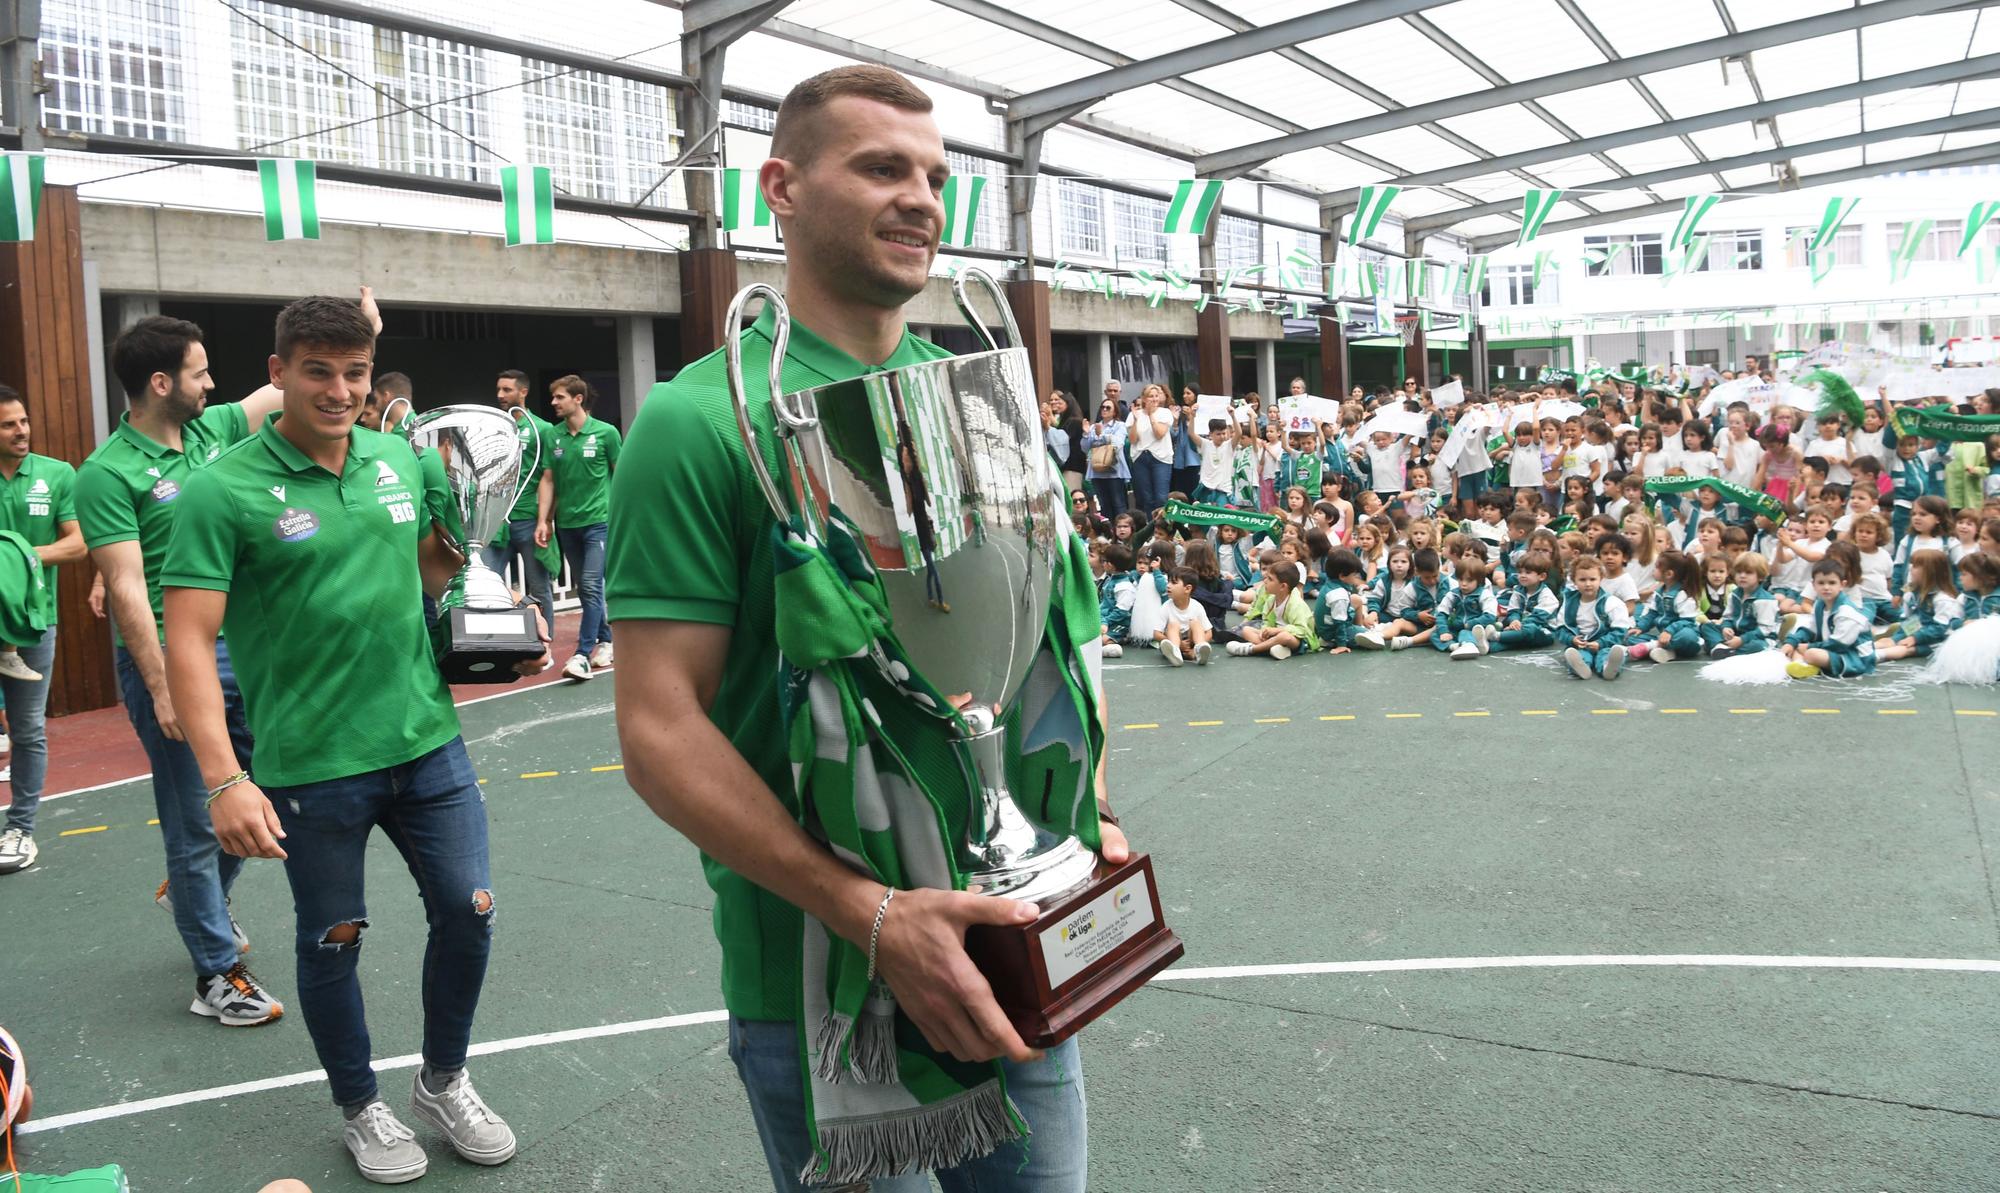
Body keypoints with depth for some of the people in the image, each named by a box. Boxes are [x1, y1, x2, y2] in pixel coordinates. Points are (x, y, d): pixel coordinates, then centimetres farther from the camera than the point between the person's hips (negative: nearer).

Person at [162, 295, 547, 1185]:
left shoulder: (398, 460, 4)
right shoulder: (224, 491, -11)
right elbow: (188, 641, -15)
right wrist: (224, 779, -23)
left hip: (426, 738, 4)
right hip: (311, 764, -4)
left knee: (468, 911, 9)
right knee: (333, 939, 11)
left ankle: (444, 1083, 34)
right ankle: (359, 1107, 35)